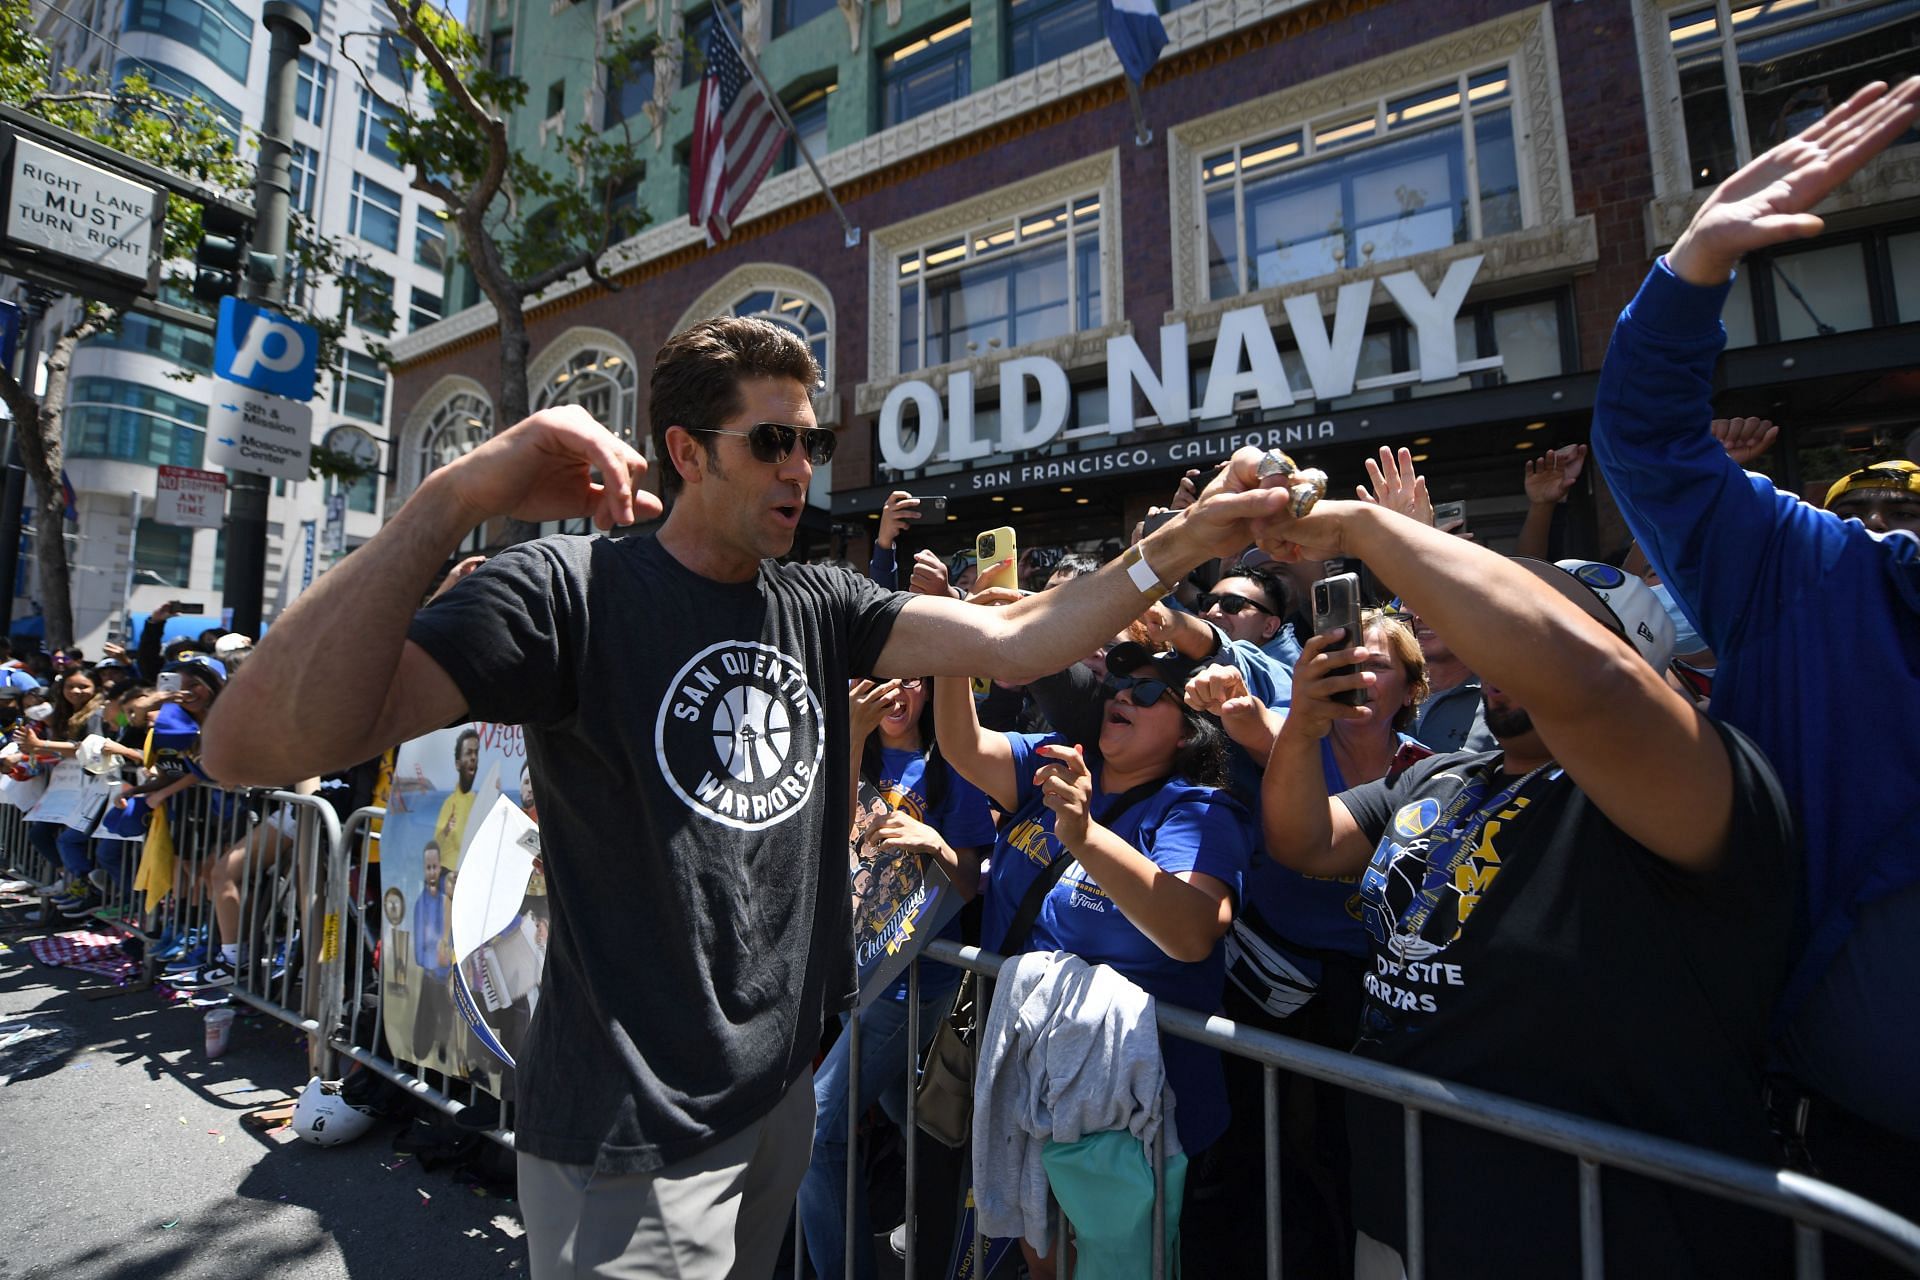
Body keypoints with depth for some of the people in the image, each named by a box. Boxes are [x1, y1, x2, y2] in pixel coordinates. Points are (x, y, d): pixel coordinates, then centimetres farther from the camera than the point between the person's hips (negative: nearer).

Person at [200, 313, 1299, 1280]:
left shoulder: (821, 607, 0)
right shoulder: (571, 591, -16)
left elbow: (1011, 642, -8)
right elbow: (255, 747, -26)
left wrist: (1179, 545, -16)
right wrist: (457, 501, -35)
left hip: (782, 1087, 6)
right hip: (632, 1131, -6)